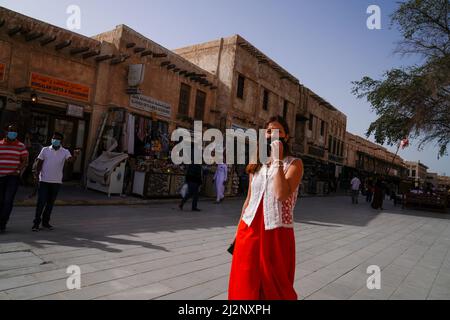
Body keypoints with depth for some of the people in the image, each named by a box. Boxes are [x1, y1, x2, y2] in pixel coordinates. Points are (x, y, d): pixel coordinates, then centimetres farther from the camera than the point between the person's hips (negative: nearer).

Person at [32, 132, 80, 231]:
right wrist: (37, 174, -6)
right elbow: (39, 163, 6)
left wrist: (75, 156, -39)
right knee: (41, 202, -3)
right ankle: (36, 223, 5)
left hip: (56, 182, 1)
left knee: (50, 203, 11)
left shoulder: (65, 152, 1)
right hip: (44, 180, -1)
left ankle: (45, 222, 23)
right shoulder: (45, 150, 3)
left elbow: (71, 160, -17)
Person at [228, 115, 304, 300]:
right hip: (249, 230, 4)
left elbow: (282, 195, -22)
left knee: (275, 287, 9)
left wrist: (277, 160, -18)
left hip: (276, 232, -4)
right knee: (245, 285, 13)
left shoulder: (294, 164, -5)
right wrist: (239, 230, 14)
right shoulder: (257, 165, 10)